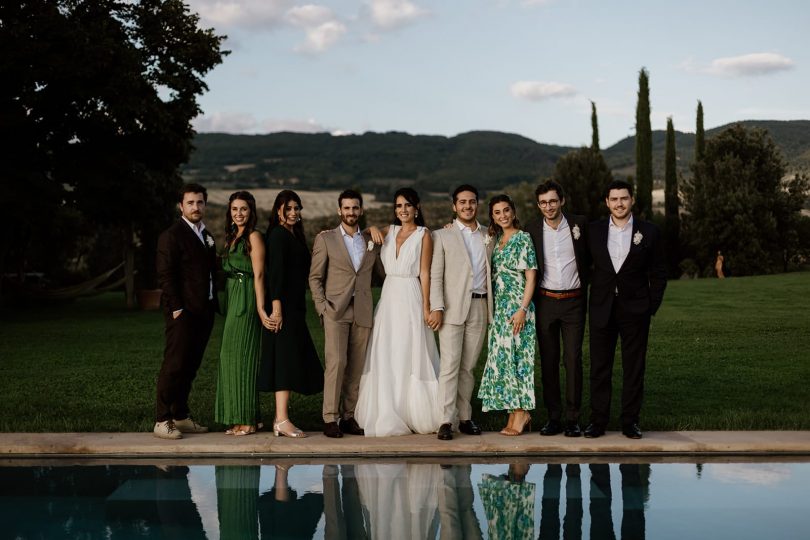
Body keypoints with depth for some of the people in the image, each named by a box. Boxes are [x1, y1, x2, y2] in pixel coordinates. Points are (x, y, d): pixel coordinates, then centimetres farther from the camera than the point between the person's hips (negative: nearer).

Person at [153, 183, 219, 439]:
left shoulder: (206, 236, 18)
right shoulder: (171, 236, -7)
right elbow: (165, 276, -12)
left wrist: (213, 305, 13)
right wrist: (177, 308, -16)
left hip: (204, 311, 8)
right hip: (183, 312, -8)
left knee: (190, 366, 11)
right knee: (174, 365, -7)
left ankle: (181, 415, 19)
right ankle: (162, 421, -2)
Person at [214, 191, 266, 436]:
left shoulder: (254, 236, -8)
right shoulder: (232, 236, 17)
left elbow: (259, 274, -14)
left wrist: (260, 308, -19)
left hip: (246, 300, -9)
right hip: (233, 299, 9)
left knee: (242, 355, -6)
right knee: (231, 355, 10)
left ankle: (248, 420, 0)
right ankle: (238, 418, 18)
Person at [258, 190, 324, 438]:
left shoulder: (292, 235, 19)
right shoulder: (279, 235, -10)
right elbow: (275, 272, -18)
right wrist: (276, 307, -24)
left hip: (294, 307, 10)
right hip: (284, 308, -10)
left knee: (291, 360, 10)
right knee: (286, 359, -9)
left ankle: (280, 418, 14)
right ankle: (282, 420, -8)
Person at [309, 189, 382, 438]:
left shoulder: (372, 241, 14)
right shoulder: (325, 239, 6)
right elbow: (315, 277, 4)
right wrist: (322, 306, -5)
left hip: (363, 313, 3)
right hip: (335, 311, -3)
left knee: (356, 367, 2)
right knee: (336, 362, -14)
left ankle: (348, 416, 9)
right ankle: (330, 418, -9)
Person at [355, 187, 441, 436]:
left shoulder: (423, 235, -1)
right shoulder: (389, 231, 12)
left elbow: (424, 273, -4)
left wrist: (426, 306, -9)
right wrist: (372, 229, 0)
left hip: (411, 298, -5)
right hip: (389, 297, 5)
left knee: (411, 356, -2)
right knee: (386, 357, 4)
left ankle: (418, 415, 9)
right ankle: (389, 417, 12)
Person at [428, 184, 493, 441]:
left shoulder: (488, 237, 15)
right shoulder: (442, 236, 4)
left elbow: (490, 273, 16)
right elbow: (435, 276, -2)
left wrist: (492, 307, 8)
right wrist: (436, 308, -12)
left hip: (480, 308, 3)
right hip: (453, 308, -3)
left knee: (468, 366, 8)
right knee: (450, 365, -8)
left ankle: (464, 417, 14)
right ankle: (446, 420, -7)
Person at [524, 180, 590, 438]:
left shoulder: (580, 224, 0)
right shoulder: (531, 229, 1)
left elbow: (590, 257, 12)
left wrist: (584, 284, 10)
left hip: (573, 302, -1)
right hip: (545, 302, 1)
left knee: (573, 360, -2)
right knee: (548, 361, 5)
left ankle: (573, 418, 5)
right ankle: (554, 417, 12)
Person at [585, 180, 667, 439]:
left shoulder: (649, 232, 1)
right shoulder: (594, 231, 5)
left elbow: (658, 273, 5)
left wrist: (652, 306, -1)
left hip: (635, 310, -1)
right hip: (601, 310, 1)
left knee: (634, 368, 4)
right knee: (599, 368, 4)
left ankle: (630, 421, 13)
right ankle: (598, 420, 12)